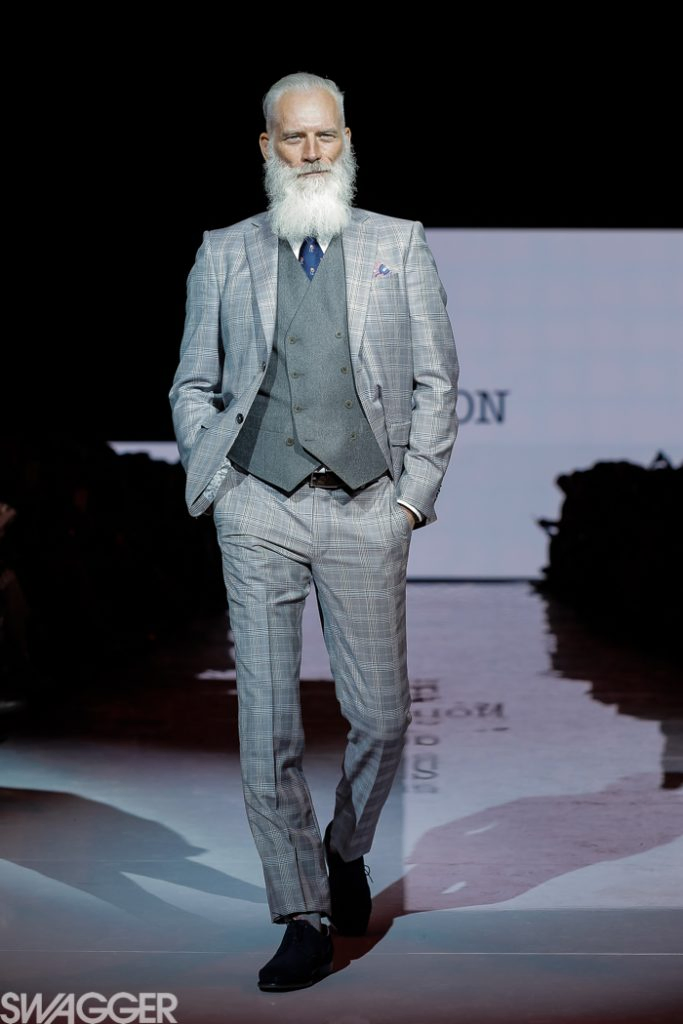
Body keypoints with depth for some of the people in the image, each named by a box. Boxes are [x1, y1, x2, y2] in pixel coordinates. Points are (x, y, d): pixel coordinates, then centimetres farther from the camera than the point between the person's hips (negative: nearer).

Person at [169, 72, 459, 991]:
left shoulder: (401, 246, 11)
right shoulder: (224, 255, 12)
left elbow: (436, 382, 9)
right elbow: (193, 387, 15)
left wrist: (412, 497, 1)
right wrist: (217, 482, 2)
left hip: (367, 510, 0)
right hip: (260, 510, 0)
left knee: (382, 715, 3)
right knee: (268, 724, -3)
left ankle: (347, 849, 31)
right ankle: (304, 918, 7)